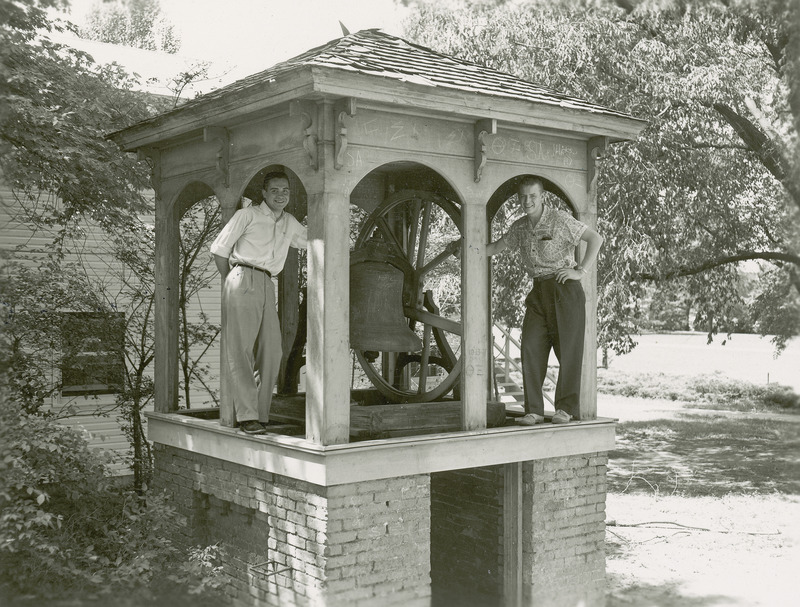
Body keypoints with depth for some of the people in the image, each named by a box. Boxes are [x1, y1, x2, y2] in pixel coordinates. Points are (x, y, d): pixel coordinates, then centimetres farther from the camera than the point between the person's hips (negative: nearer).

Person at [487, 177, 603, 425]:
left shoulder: (560, 219, -7)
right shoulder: (520, 227, 11)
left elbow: (596, 238, -7)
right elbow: (498, 246, 28)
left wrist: (581, 271, -11)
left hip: (564, 288, -6)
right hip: (538, 290, 6)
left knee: (568, 348, -3)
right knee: (531, 348, -3)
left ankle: (566, 407, 5)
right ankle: (534, 410, 1)